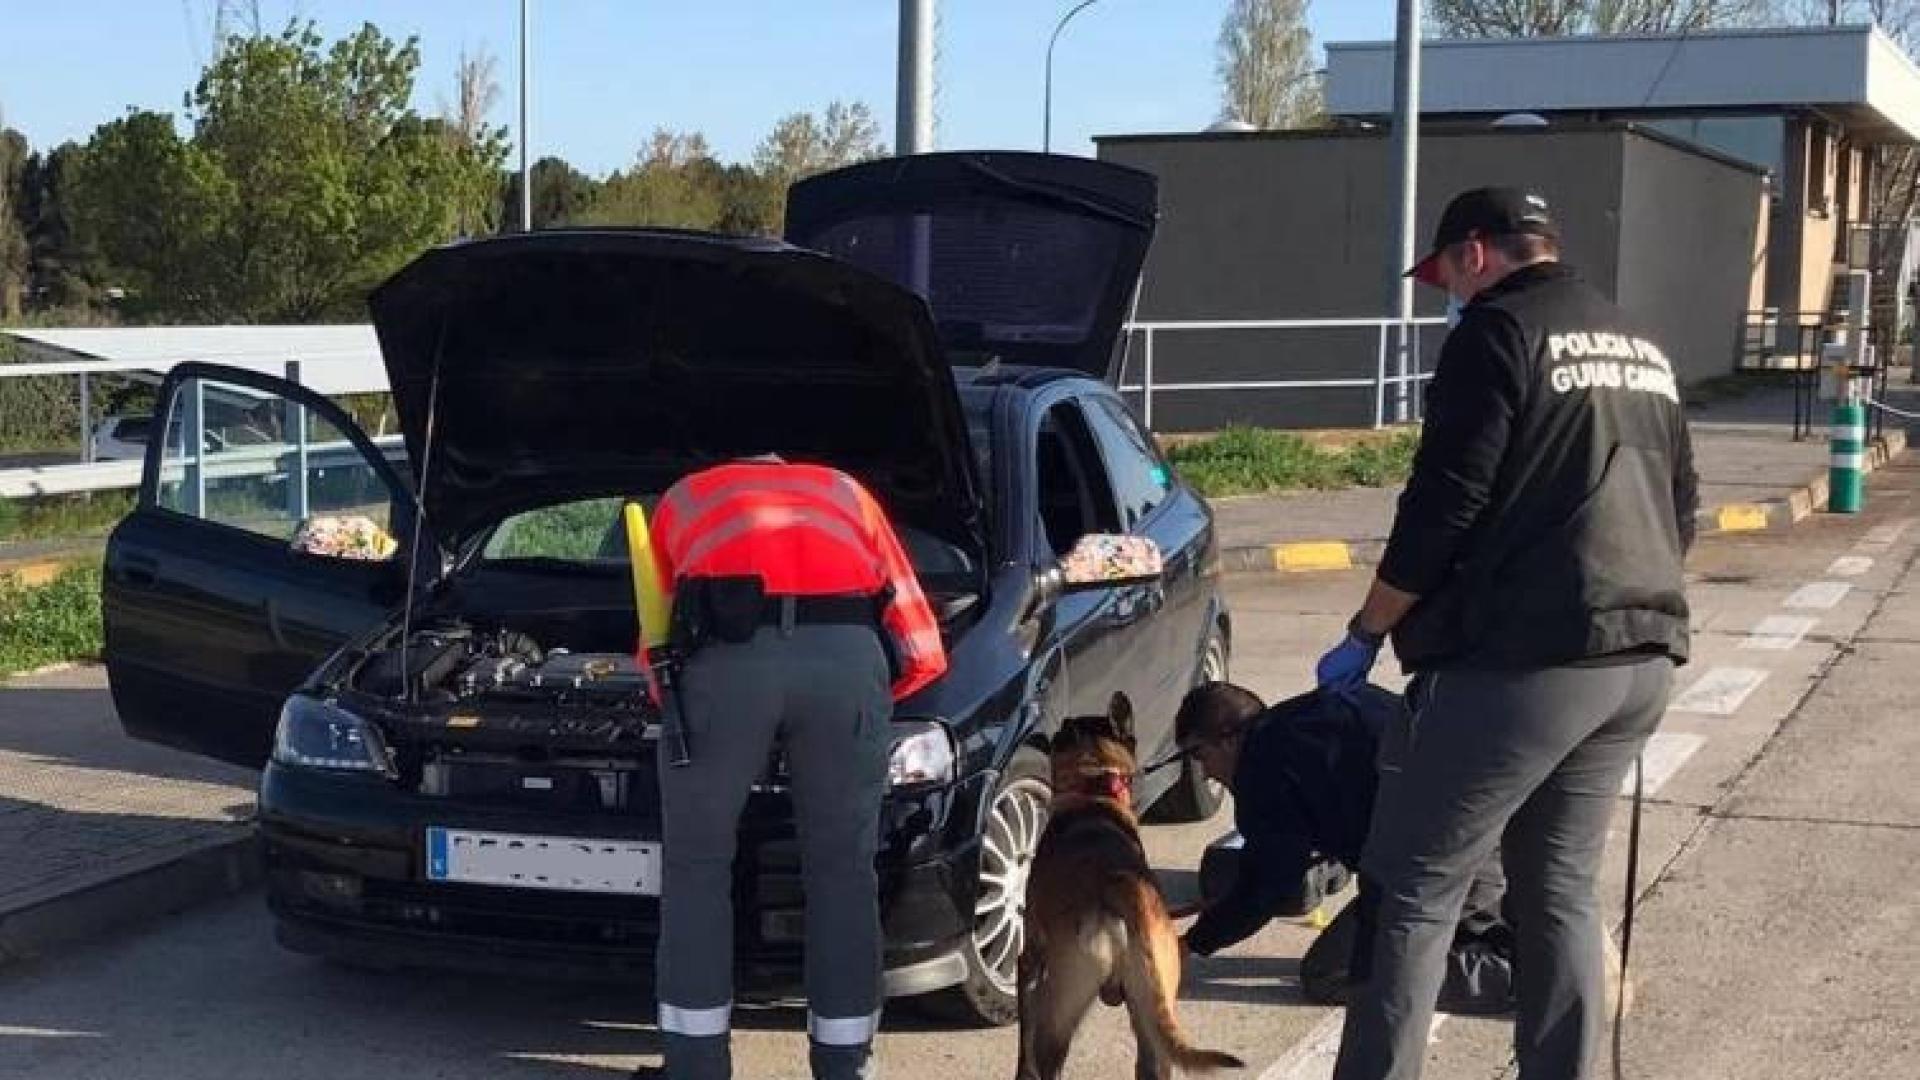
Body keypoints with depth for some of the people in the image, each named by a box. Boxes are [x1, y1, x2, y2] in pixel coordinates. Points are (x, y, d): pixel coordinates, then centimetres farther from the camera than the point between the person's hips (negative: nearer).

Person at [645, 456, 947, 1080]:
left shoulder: (683, 500, 38)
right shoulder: (848, 495, 39)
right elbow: (923, 652, 30)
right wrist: (868, 694, 45)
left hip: (727, 651, -1)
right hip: (848, 653, 1)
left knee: (697, 865, 17)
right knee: (842, 869, 17)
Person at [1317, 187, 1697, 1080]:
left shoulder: (1501, 331, -6)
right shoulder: (1642, 349, 19)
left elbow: (1445, 504, -11)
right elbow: (1679, 511, 24)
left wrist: (1366, 635, -2)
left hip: (1521, 656, -8)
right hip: (1642, 657, 8)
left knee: (1416, 888, -3)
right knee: (1559, 889, 15)